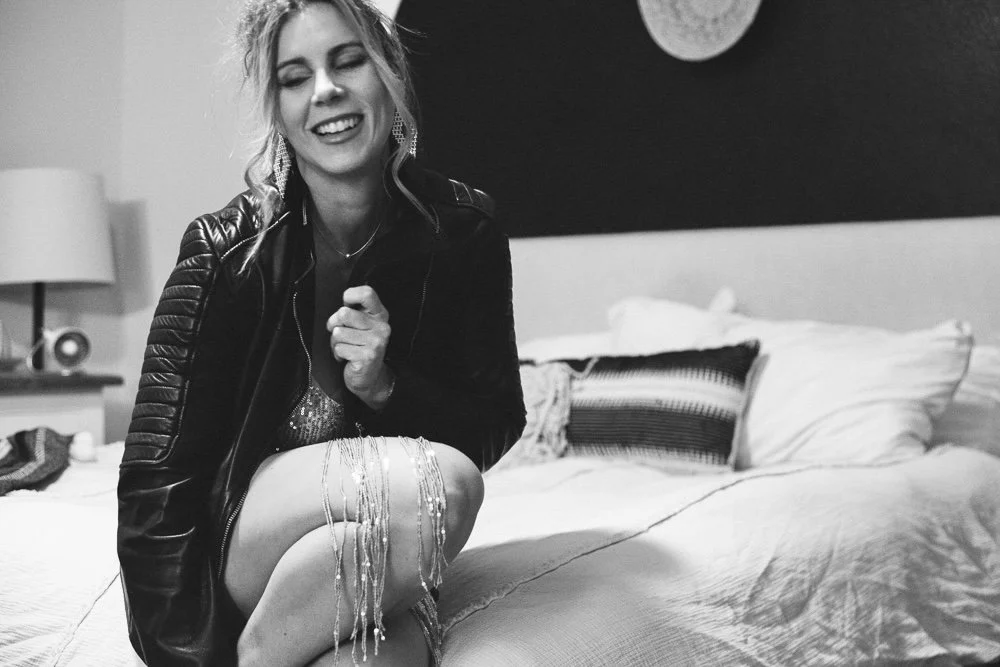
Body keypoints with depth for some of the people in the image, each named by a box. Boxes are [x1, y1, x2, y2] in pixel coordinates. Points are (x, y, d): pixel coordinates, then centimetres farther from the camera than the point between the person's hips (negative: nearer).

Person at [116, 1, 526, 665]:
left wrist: (387, 387, -17)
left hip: (379, 553, 1)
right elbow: (157, 474, -12)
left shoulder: (463, 229, -4)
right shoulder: (226, 245, -10)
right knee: (440, 484, -33)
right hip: (237, 537, 0)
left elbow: (497, 424, 2)